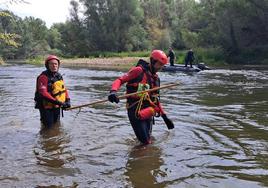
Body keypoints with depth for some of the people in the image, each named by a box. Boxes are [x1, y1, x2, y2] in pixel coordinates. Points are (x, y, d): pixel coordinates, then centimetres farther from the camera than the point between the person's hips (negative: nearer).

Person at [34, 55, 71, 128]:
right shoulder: (43, 77, -18)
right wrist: (56, 102, -31)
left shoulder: (59, 76, 8)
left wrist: (67, 100, -3)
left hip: (56, 107, 8)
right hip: (46, 107, -7)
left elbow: (64, 89, 13)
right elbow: (43, 93, -27)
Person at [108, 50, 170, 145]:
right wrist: (113, 91, -32)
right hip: (135, 112, -7)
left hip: (148, 113, 7)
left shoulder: (156, 78, 17)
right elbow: (120, 80, -13)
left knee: (148, 141, 11)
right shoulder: (139, 70, -6)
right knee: (145, 141, -8)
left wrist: (163, 115, 23)